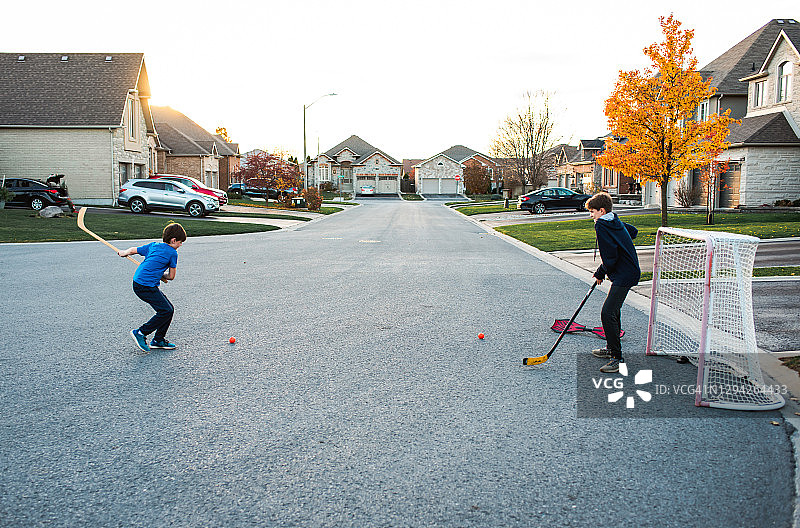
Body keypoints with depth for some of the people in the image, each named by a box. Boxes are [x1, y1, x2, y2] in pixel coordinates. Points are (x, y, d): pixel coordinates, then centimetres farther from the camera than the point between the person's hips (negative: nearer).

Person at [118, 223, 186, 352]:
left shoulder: (152, 245, 15)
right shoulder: (172, 253, -5)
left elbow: (132, 250, 23)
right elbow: (171, 276, 1)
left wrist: (123, 253, 45)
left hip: (138, 283, 9)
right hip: (146, 287, -9)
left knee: (169, 308, 12)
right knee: (166, 311, -10)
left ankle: (159, 340, 19)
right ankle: (141, 332, -2)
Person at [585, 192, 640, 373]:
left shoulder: (602, 226, -16)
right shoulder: (617, 222, 11)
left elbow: (610, 259, -20)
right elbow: (633, 231, 32)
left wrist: (600, 273, -4)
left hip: (624, 275, -11)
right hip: (630, 270, 11)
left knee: (608, 313, -15)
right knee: (613, 311, 22)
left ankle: (617, 358, -14)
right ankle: (611, 349, 37)